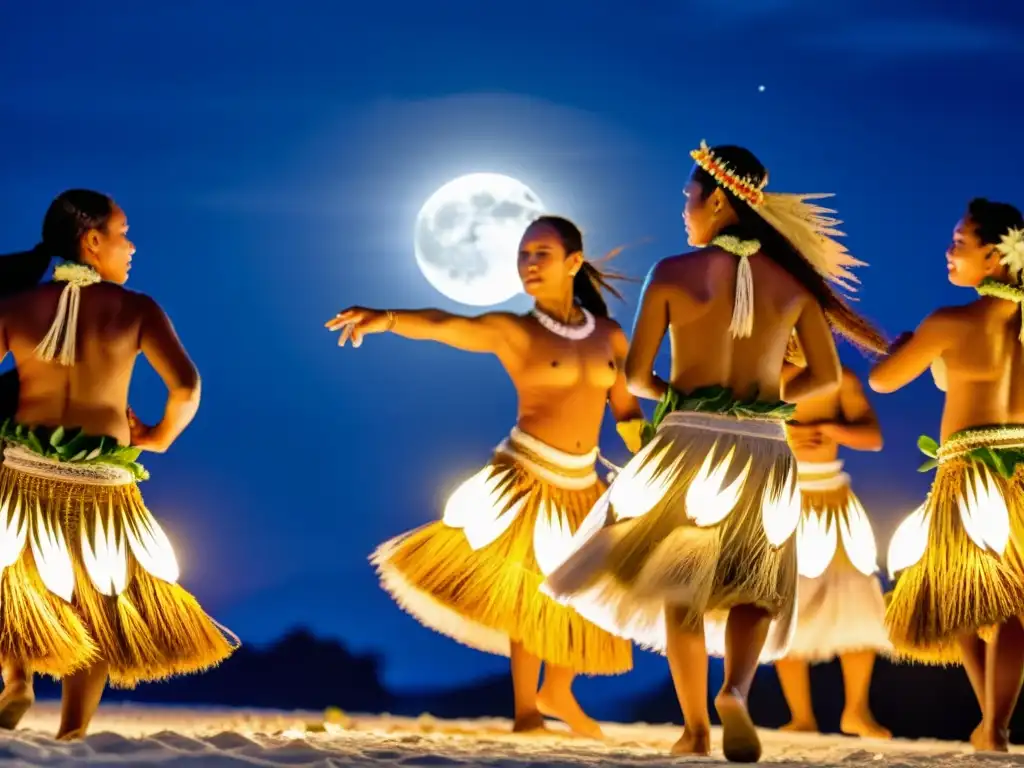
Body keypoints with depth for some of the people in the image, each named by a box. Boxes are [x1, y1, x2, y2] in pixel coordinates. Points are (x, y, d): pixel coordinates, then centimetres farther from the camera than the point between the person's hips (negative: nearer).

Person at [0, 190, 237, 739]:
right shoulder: (135, 310, -6)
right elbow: (186, 388, -13)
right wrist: (160, 437, 6)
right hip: (103, 484, -1)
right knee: (93, 612, 12)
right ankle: (71, 736, 11)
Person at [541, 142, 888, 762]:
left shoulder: (673, 273, -4)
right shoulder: (794, 280, 2)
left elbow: (636, 375, -1)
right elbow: (827, 376, 6)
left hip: (689, 441, -1)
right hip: (765, 450, 2)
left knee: (680, 588, 13)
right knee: (755, 588, 12)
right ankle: (737, 691, -15)